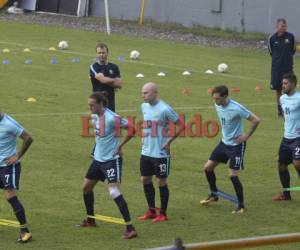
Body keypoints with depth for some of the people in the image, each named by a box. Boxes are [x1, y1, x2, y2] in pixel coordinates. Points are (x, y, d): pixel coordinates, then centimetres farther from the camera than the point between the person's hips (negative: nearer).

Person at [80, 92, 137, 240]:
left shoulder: (111, 118, -22)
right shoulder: (95, 116, 4)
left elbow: (131, 129, -22)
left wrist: (120, 146, -16)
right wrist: (98, 149, 14)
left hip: (111, 159, -9)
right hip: (98, 159, 9)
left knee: (114, 192, -19)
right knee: (86, 187, 18)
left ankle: (130, 229, -20)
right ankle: (90, 220, 37)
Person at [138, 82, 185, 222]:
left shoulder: (164, 109, -18)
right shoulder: (144, 106, 4)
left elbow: (181, 125, -13)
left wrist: (169, 141, -13)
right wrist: (144, 136, 10)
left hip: (160, 153, -7)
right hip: (146, 151, 7)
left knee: (161, 182, 2)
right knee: (145, 179, 11)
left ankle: (163, 214, 13)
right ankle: (151, 211, 23)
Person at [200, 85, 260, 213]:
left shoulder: (236, 109, -26)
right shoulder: (218, 106, -2)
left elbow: (255, 120, -22)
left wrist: (246, 136, -16)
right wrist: (225, 133, 12)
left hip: (236, 145, -8)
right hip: (224, 142, 8)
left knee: (233, 175, -11)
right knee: (208, 167, 9)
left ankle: (241, 205, 3)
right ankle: (213, 195, 30)